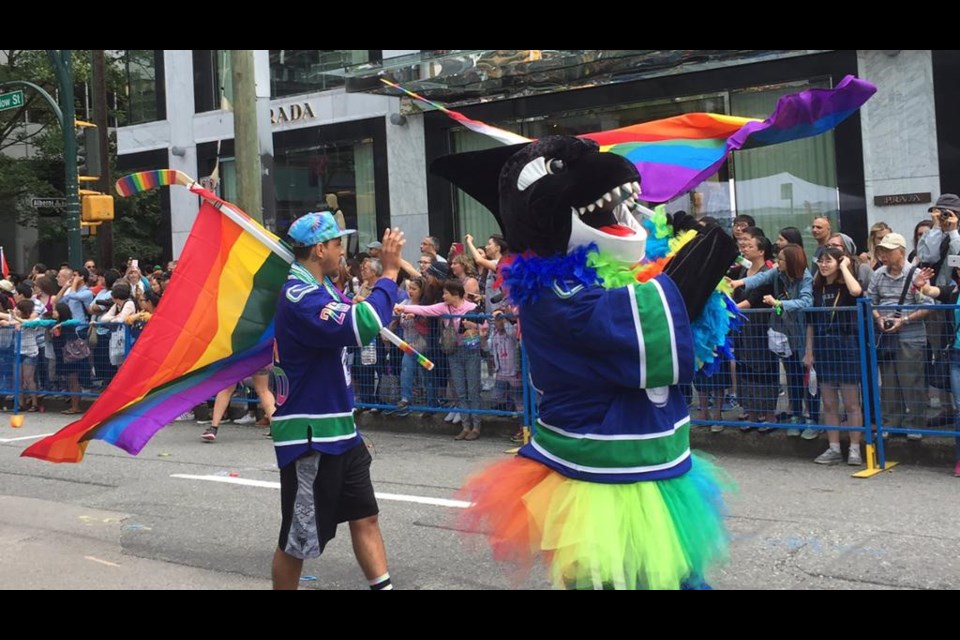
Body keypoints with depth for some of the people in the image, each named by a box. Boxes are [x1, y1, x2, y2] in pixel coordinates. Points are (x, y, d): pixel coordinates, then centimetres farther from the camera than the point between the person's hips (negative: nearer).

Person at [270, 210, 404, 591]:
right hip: (308, 436, -10)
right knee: (299, 538, 3)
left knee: (365, 517, 12)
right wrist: (389, 271, -23)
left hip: (339, 429, 10)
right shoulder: (299, 296, -21)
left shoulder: (321, 288, 10)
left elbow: (355, 317, 24)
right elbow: (361, 327, -32)